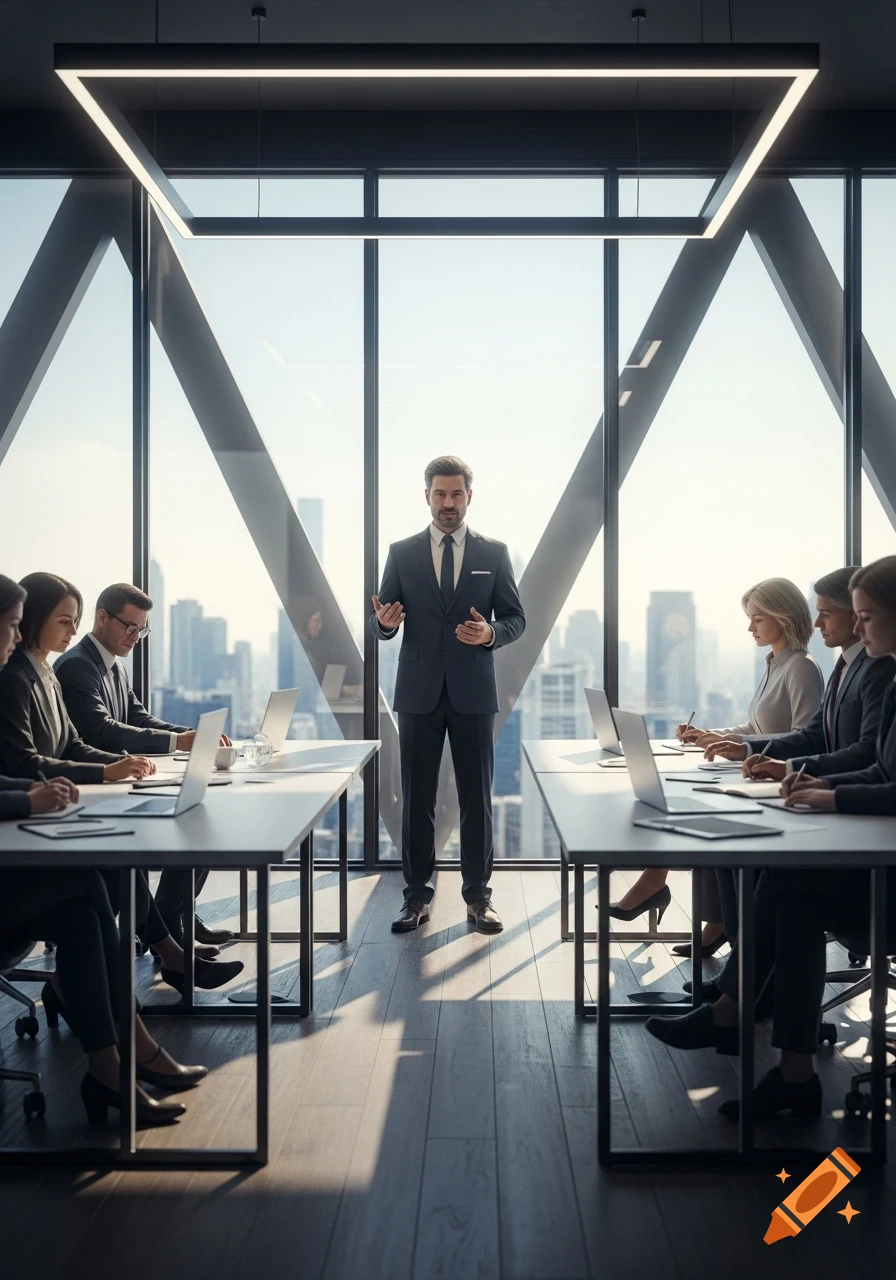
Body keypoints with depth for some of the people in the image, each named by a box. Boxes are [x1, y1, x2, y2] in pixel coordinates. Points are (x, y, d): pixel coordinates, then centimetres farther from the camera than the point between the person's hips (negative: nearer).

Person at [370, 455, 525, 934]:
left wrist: (490, 633, -17)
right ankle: (417, 895, 17)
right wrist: (384, 621, -19)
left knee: (477, 798, 5)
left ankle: (478, 895, 17)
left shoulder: (494, 553, 4)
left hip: (473, 692, 0)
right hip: (419, 692, 1)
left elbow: (516, 618, 5)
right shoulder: (402, 553, 5)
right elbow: (381, 624, 4)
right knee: (417, 798, 6)